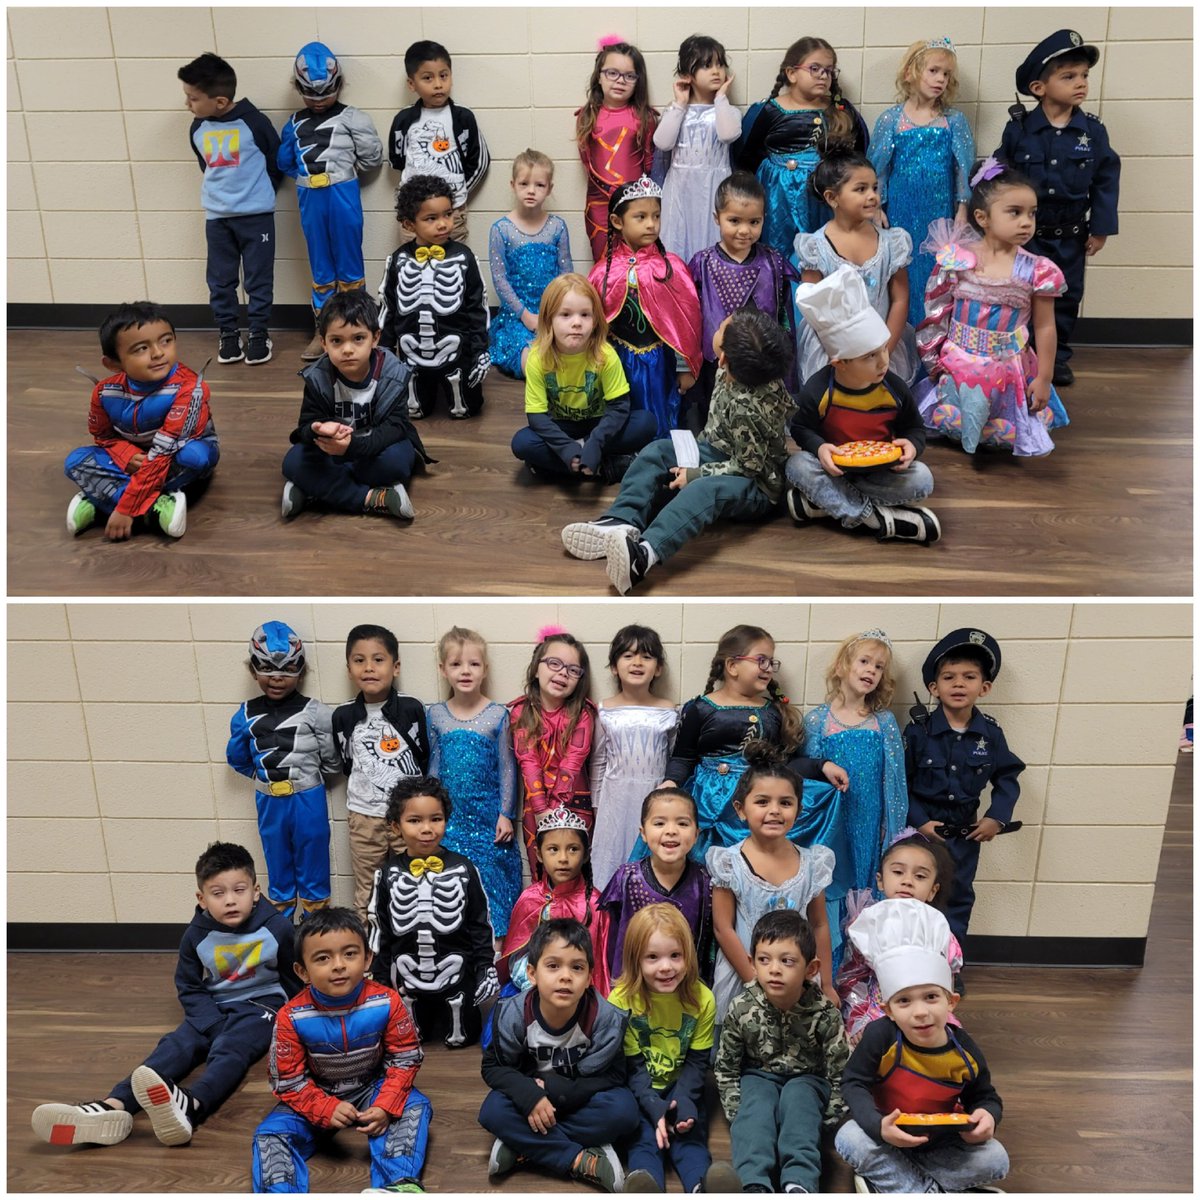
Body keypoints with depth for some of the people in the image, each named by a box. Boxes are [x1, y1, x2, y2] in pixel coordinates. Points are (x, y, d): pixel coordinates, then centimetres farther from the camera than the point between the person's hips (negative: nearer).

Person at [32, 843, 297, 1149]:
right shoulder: (198, 934, -6)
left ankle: (190, 1107, -67)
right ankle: (114, 1108, -47)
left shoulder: (278, 929, -14)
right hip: (214, 1008, 5)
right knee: (176, 1045, -23)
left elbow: (296, 982, 1)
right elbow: (189, 988, 5)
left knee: (229, 1049, -34)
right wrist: (215, 1024, -9)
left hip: (262, 1004, -4)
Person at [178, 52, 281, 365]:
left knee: (258, 279, 3)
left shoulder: (253, 122, -14)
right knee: (220, 280, 8)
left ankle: (259, 334, 14)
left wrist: (260, 193, 5)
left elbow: (277, 160, -2)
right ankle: (227, 333, 20)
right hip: (216, 216, 5)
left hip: (255, 214, -5)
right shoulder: (197, 129, 2)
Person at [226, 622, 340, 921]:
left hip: (309, 803, -3)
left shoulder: (315, 713, -11)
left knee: (313, 876, 10)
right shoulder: (246, 715, -2)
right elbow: (237, 759, 11)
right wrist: (267, 774, 8)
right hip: (269, 804, 3)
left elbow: (332, 763, -6)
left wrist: (305, 776, 3)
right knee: (278, 876, 18)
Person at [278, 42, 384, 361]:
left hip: (344, 197, -4)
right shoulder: (295, 124, 8)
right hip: (310, 200, 4)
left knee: (349, 263, 5)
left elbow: (372, 156, -5)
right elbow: (284, 162, 10)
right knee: (320, 266, 12)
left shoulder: (350, 117, -4)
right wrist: (306, 175, -1)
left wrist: (344, 172, 4)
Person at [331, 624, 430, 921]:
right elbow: (346, 762, 10)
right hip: (364, 817, 1)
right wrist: (364, 788, 5)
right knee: (366, 892, 10)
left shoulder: (412, 709, -9)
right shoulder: (343, 716, -4)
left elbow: (424, 758, 0)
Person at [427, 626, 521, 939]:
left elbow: (506, 768, -1)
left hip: (488, 815, -2)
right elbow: (434, 766, 9)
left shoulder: (498, 715, -5)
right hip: (450, 816, 2)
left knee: (490, 875, 0)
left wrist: (506, 814, -4)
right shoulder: (435, 715, 2)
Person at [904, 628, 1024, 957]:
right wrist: (918, 821, -17)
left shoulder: (990, 733, -5)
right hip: (921, 828, -3)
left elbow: (1008, 778, 4)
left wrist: (997, 818, -7)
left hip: (965, 830, 3)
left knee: (959, 898, 14)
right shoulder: (918, 731, -13)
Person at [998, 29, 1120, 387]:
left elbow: (1106, 181, -1)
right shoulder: (1018, 129, -10)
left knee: (1066, 297, 11)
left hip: (1071, 237, 2)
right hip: (1024, 234, -2)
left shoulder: (1094, 131, -6)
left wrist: (1101, 228, -3)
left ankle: (1058, 358, 26)